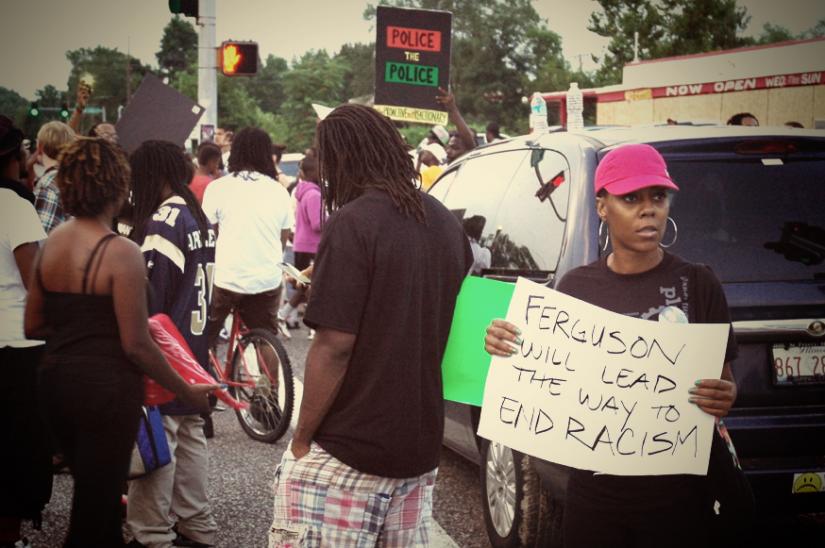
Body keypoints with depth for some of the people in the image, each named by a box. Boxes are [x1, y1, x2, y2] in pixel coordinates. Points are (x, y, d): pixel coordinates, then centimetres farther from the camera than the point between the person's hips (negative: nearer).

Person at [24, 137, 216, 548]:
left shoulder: (50, 244, 3)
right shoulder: (121, 253, -16)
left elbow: (33, 326, 10)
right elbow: (136, 345, -16)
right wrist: (187, 392, -6)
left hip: (54, 383, 6)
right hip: (105, 390, -6)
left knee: (94, 494, 22)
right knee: (94, 508, 7)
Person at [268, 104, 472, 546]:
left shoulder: (352, 224, -15)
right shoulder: (446, 224, 8)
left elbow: (334, 347, -18)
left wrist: (302, 438, -8)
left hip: (344, 456, -8)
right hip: (420, 446, 8)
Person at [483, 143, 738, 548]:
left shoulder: (698, 285, -5)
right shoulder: (575, 286, 2)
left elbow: (724, 381, 3)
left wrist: (725, 397, -20)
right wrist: (508, 349, -8)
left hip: (674, 492, -2)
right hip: (593, 488, 2)